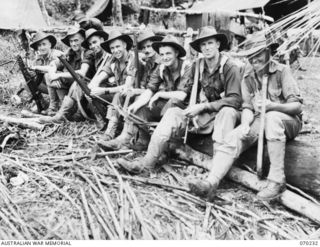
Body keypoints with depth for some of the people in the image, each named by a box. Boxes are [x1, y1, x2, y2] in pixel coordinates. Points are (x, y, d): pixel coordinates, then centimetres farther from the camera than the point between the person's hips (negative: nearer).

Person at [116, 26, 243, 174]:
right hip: (204, 117, 5)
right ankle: (147, 162, -24)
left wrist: (203, 106, -22)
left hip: (224, 115, -4)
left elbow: (235, 100, -19)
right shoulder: (197, 66, 6)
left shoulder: (230, 67, -10)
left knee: (228, 111, -37)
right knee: (173, 113, -15)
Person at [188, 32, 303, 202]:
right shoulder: (248, 79, 11)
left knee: (272, 117, -38)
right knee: (232, 139, -22)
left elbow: (297, 105, -9)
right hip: (259, 121, 4)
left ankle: (277, 181, -37)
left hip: (288, 121, -4)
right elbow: (247, 107, 3)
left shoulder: (282, 71, -4)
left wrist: (272, 105, -29)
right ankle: (211, 183, -37)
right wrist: (245, 125, -20)